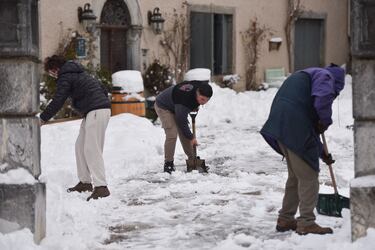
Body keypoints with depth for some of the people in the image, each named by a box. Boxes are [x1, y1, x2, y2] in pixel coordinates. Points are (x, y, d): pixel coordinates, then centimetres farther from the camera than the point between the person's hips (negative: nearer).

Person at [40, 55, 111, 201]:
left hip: (96, 111, -10)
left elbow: (57, 102, -10)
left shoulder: (65, 77, -6)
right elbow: (101, 88, 25)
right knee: (80, 146, 14)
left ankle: (101, 187, -20)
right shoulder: (77, 73, 23)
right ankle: (85, 182, 19)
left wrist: (42, 118, -2)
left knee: (92, 149, -13)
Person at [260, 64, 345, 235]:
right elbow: (323, 98, -22)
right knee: (308, 176, -1)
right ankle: (306, 223, 1)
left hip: (280, 128, 9)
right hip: (295, 128, -9)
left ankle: (285, 220, 27)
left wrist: (322, 153, 34)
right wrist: (326, 120, -3)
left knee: (295, 176, 20)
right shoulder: (325, 76, 4)